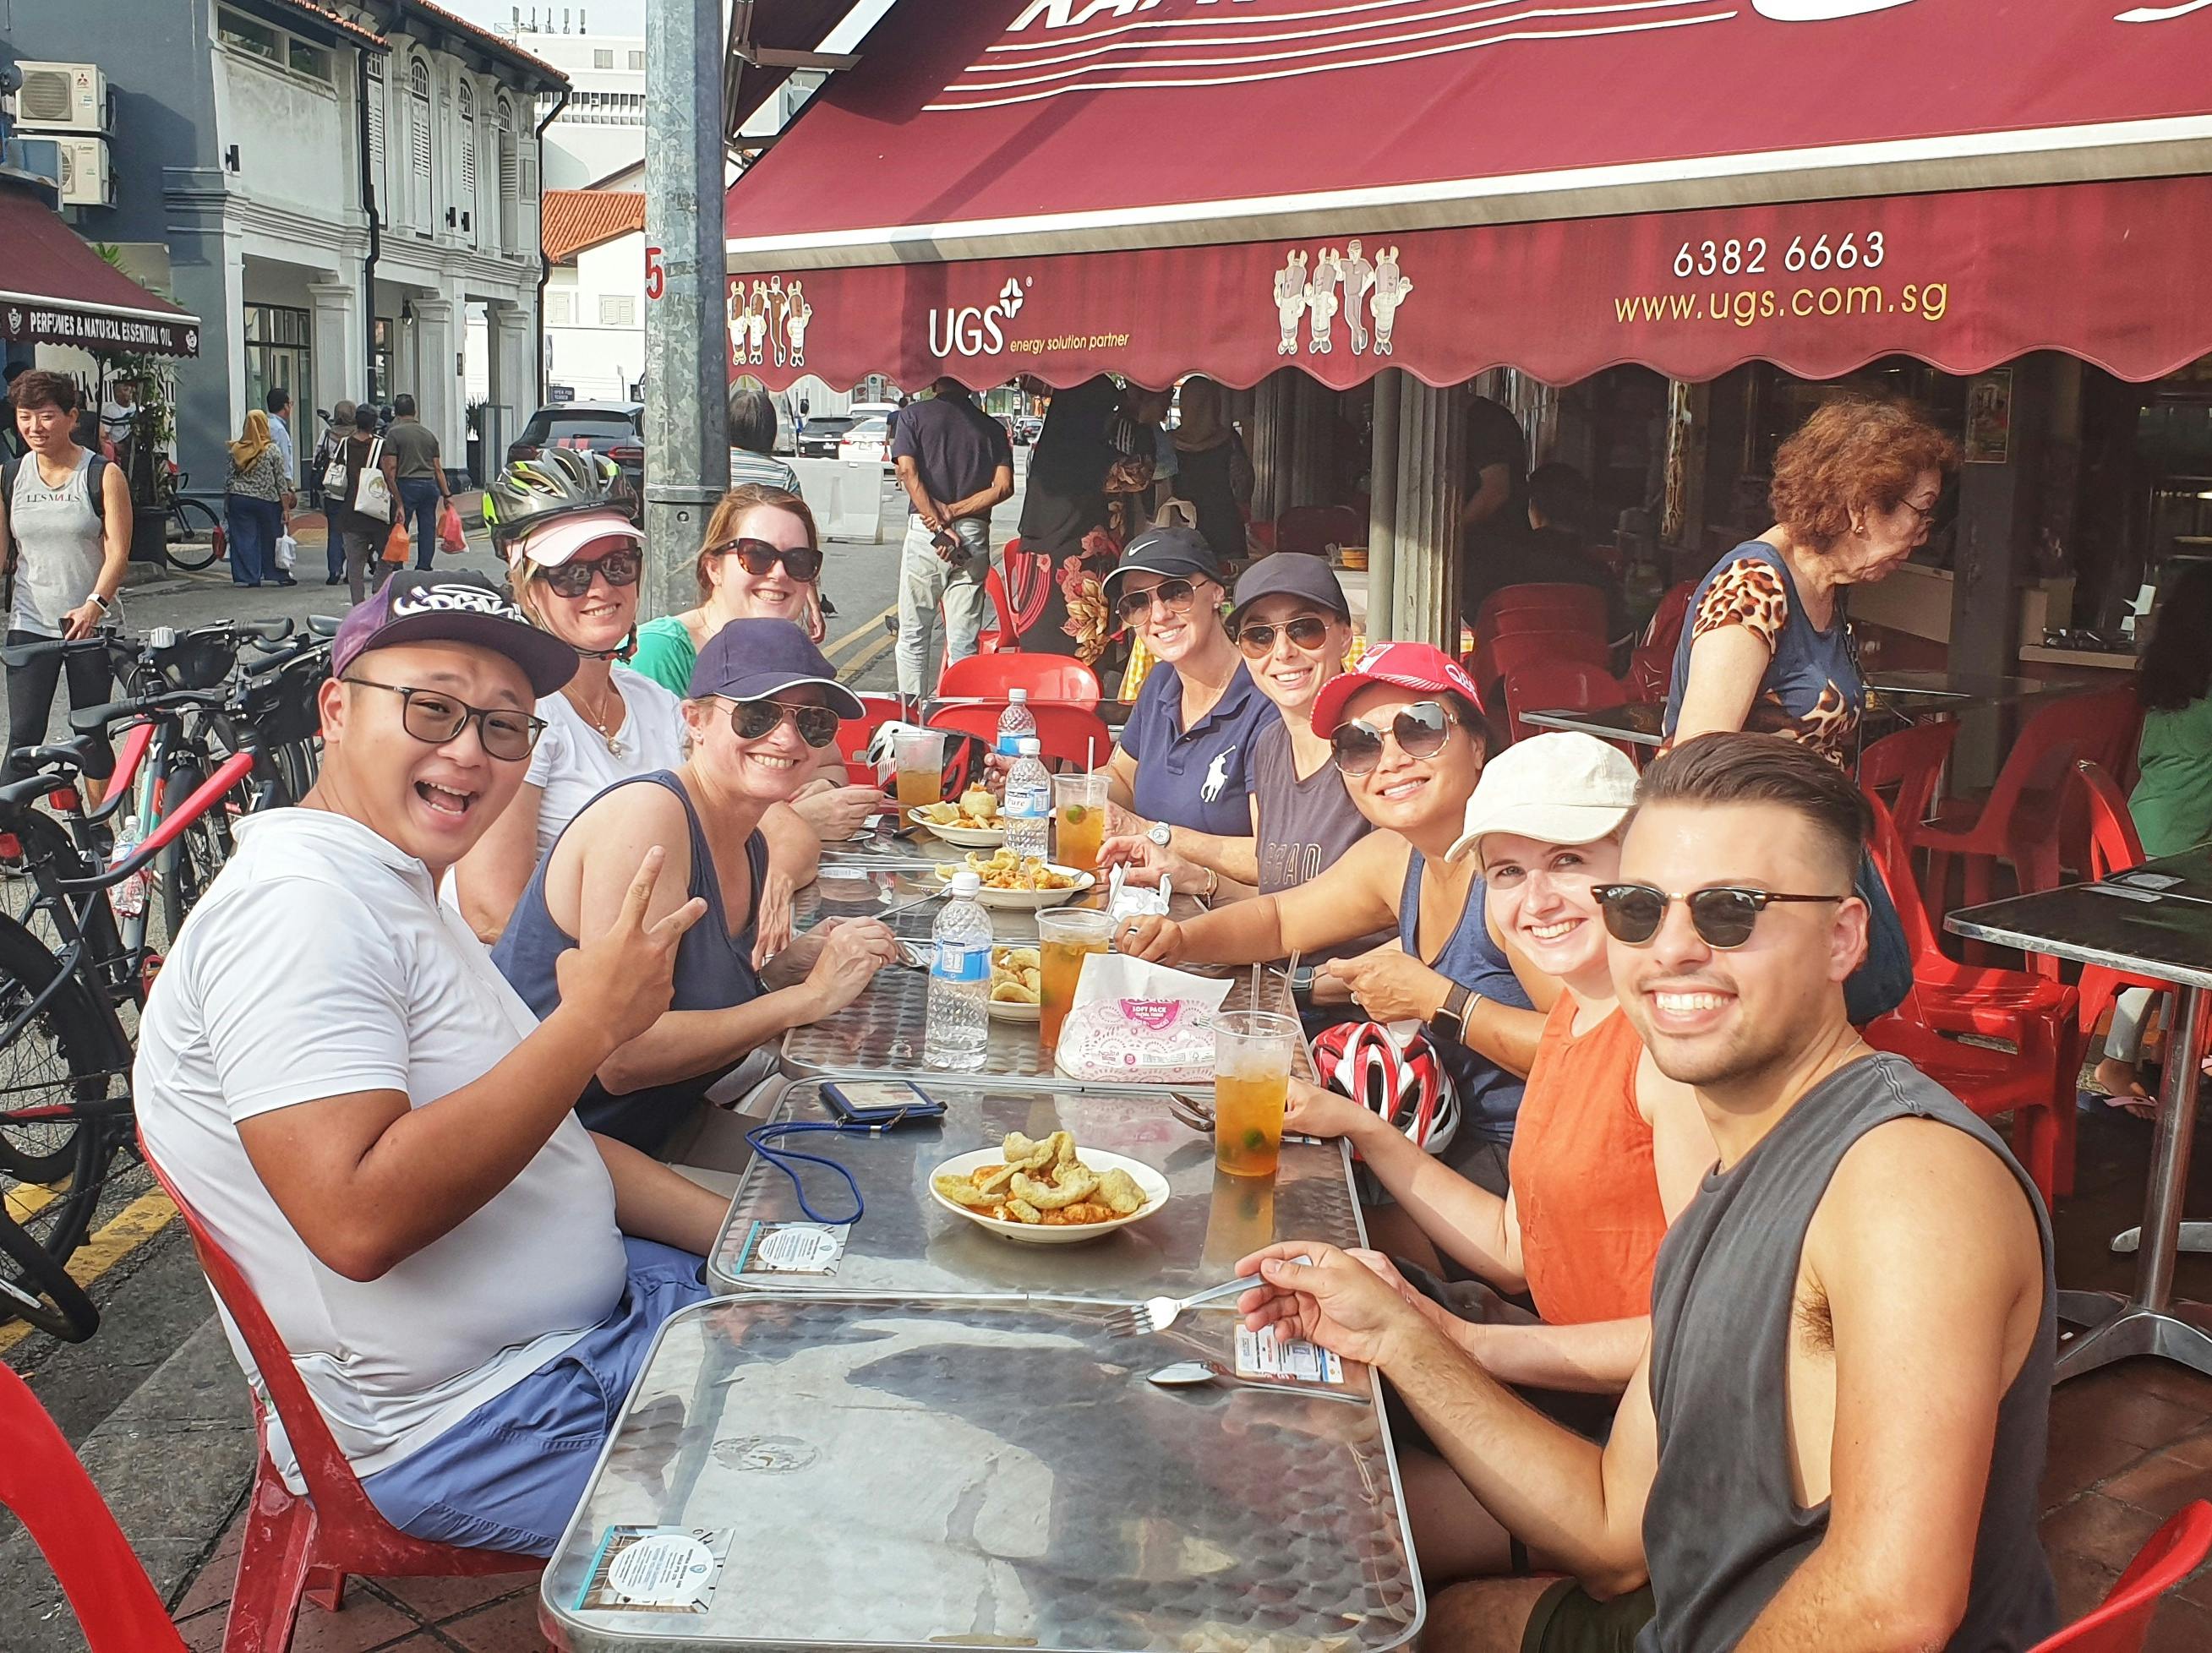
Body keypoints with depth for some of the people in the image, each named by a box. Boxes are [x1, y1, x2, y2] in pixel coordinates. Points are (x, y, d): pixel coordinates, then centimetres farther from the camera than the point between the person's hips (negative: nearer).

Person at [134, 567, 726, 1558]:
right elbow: (359, 1219, -31)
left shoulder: (395, 893, 13)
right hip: (464, 1428, -10)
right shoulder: (301, 904, -20)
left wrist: (741, 1234, 5)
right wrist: (591, 1023, -28)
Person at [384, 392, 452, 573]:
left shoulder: (394, 433, -2)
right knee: (428, 530, 6)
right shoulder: (429, 433, 14)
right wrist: (447, 494, 15)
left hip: (407, 484, -5)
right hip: (430, 485, 5)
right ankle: (424, 568, 8)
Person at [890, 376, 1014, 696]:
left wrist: (939, 525, -12)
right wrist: (954, 512, -5)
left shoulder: (912, 415, 5)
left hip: (924, 530, -2)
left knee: (913, 634, 7)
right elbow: (1004, 487, -2)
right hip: (975, 535, 2)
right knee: (964, 639, 4)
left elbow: (908, 472, -9)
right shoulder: (992, 427, 10)